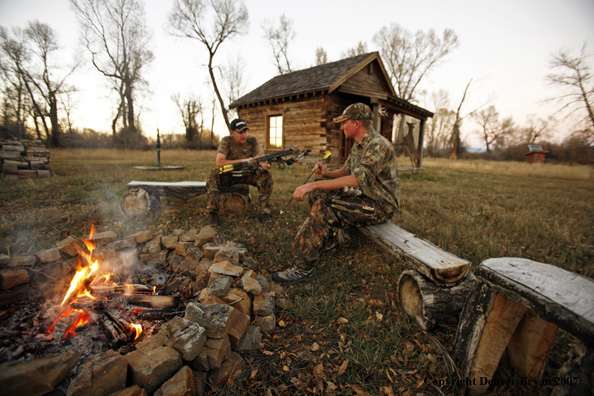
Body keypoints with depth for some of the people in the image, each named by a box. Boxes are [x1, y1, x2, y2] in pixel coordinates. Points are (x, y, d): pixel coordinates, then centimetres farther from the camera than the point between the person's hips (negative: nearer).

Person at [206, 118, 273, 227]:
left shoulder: (252, 140, -6)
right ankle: (212, 212, -23)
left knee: (266, 176, -24)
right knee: (214, 174, -32)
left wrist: (264, 164, -39)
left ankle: (264, 212, -18)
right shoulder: (226, 141, -14)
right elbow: (219, 162, -26)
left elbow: (258, 159, -13)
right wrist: (242, 160, -31)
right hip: (228, 175, -2)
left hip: (247, 174, 2)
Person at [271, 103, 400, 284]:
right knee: (318, 193, 6)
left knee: (324, 208, -26)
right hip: (365, 196, 10)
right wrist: (327, 174, -4)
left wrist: (313, 185, -37)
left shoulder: (378, 145, -21)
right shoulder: (357, 145, 10)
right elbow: (346, 170, 20)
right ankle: (323, 241, 17)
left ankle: (302, 267, -20)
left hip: (381, 205, -10)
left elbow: (358, 179, -34)